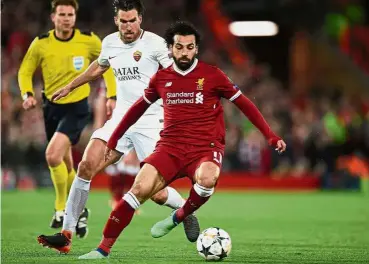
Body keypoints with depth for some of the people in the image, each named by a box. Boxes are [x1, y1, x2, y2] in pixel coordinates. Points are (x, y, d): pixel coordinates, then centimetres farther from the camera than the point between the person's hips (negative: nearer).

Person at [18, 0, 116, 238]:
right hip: (52, 107, 4)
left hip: (77, 108, -4)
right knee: (65, 164, 14)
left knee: (53, 156, -23)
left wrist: (111, 95, -3)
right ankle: (79, 210, 36)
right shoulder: (41, 44, -6)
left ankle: (62, 208, -4)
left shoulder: (89, 40, -9)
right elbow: (25, 71, 7)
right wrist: (28, 94, -11)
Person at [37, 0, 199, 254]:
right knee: (87, 166, -15)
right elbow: (98, 67, 28)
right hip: (120, 118, 5)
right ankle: (66, 234, -9)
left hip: (150, 121, -4)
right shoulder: (109, 43, 7)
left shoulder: (155, 43, -9)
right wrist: (69, 87, 39)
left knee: (157, 194, -7)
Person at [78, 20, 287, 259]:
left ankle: (179, 217, -7)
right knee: (140, 189, -20)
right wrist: (114, 140, 26)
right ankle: (103, 249, -15)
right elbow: (139, 108, 24)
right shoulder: (162, 78, 9)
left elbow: (244, 104, 6)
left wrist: (270, 136, 1)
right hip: (170, 148, 2)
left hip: (205, 148, -2)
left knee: (206, 179, -37)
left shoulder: (212, 75, 0)